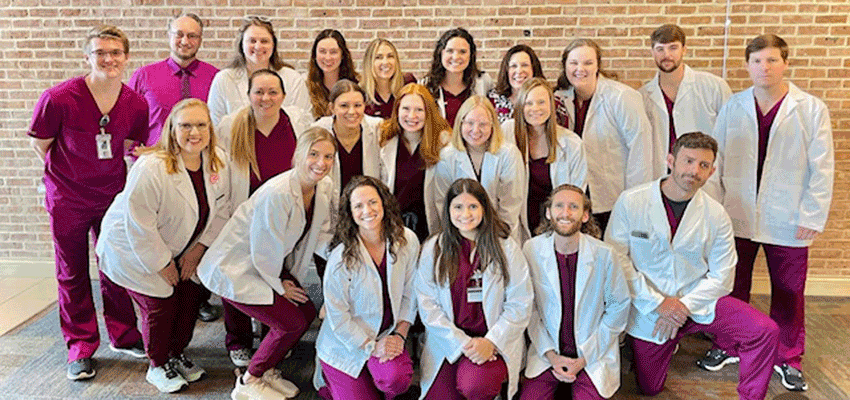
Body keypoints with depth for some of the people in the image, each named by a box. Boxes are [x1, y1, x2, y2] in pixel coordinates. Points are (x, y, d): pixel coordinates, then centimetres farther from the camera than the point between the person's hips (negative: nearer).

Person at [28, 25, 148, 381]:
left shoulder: (136, 104, -7)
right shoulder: (59, 98, -19)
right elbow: (39, 143, -4)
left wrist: (103, 173, 3)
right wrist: (71, 174, 2)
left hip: (113, 195, 3)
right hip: (68, 199, -2)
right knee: (73, 275, 8)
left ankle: (123, 335, 28)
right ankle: (80, 348, 22)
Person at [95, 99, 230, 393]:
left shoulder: (218, 162, -12)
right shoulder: (150, 168, -32)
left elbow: (221, 210, -1)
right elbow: (139, 227, -27)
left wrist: (198, 249, -5)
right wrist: (162, 264, -18)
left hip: (181, 248, 6)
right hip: (135, 250, -6)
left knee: (191, 296, 5)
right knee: (160, 305, -5)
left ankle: (177, 354, 31)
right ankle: (158, 366, 21)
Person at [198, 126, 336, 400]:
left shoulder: (324, 189, -6)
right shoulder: (277, 193, -31)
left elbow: (322, 238, 3)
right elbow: (264, 249, -22)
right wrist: (279, 286, -9)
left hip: (272, 267, 8)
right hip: (235, 269, -8)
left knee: (307, 313, 2)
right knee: (291, 322, -10)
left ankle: (267, 370, 25)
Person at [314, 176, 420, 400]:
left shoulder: (408, 241, -9)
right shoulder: (341, 258, -20)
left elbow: (410, 293, 0)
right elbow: (337, 316, -14)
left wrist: (400, 334, -9)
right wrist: (371, 347, -14)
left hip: (387, 337, 2)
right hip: (345, 345, -2)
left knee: (397, 379, -25)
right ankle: (328, 375, 27)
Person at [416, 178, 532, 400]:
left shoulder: (506, 248, 0)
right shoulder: (433, 248, 2)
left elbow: (520, 305, -2)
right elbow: (427, 305, -3)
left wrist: (491, 342, -14)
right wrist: (462, 342, -13)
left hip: (495, 342, -2)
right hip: (447, 343, 2)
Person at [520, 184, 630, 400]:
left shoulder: (605, 255, -12)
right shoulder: (531, 250, -8)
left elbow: (619, 307, -2)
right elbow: (529, 308, -1)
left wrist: (584, 358, -6)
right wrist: (550, 355, -8)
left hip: (594, 355, -1)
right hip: (547, 352, 1)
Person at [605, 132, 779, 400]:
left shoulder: (716, 215, -8)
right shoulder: (630, 202, -14)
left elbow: (721, 277, -5)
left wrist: (684, 307, -17)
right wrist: (657, 303, -17)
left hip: (698, 303, 1)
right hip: (648, 309, -1)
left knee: (765, 331, -21)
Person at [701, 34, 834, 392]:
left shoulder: (812, 109, -4)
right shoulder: (733, 107, 2)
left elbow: (822, 169, -4)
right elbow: (716, 160, 4)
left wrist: (812, 216, -7)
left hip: (788, 223, -1)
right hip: (737, 217, 2)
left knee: (789, 293, 10)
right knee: (732, 288, 13)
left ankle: (788, 359, 28)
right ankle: (727, 346, 31)